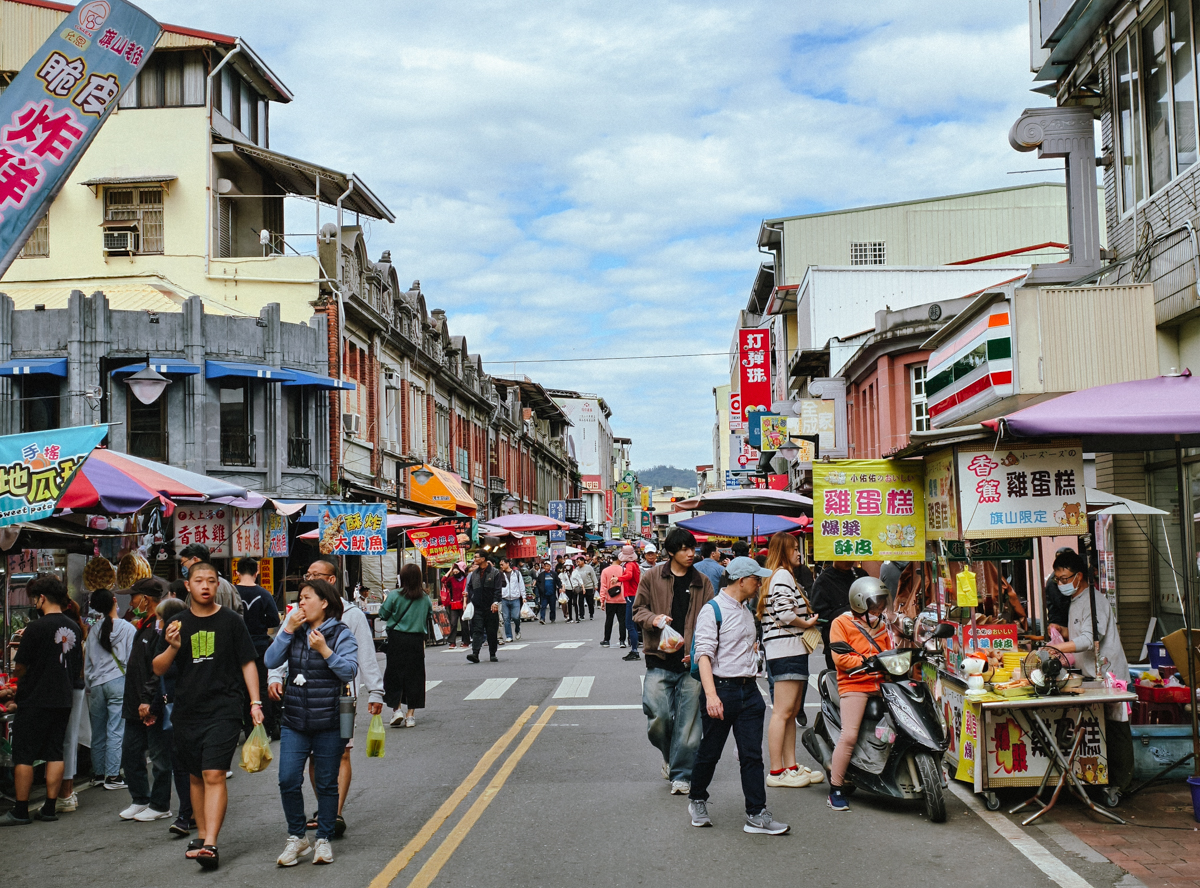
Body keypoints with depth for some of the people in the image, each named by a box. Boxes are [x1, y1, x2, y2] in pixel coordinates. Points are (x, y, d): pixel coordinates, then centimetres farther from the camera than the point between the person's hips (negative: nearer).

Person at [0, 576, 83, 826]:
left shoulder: (36, 627, -15)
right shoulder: (74, 628, 5)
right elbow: (79, 669, 12)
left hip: (35, 702, -6)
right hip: (63, 700, 6)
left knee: (23, 756, 1)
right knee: (55, 754, 10)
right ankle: (49, 808, 12)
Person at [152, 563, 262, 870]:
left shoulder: (231, 621, 0)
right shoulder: (178, 623, 7)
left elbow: (248, 663, 5)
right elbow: (158, 669, 9)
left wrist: (255, 702, -2)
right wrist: (173, 647, -11)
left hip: (223, 710, -4)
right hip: (187, 712, 4)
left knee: (214, 776, -13)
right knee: (195, 777, 14)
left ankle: (210, 845, -18)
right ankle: (202, 835, 27)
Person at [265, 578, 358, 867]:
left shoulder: (341, 634, -3)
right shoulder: (294, 631, 8)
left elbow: (349, 670, -13)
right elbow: (271, 661, -3)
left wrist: (325, 650, -21)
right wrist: (288, 630, -9)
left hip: (329, 723, -3)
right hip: (294, 722, 3)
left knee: (326, 783, 7)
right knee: (288, 780, -4)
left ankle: (324, 838, 21)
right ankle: (297, 836, 14)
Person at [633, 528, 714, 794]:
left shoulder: (702, 582, 10)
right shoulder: (652, 577, 6)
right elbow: (638, 610, 10)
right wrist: (653, 619, -12)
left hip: (692, 662, 1)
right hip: (660, 661, -1)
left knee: (688, 721, 0)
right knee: (658, 716, -9)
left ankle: (681, 773, 13)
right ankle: (669, 755, 21)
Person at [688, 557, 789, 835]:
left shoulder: (747, 611, 16)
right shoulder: (712, 610, -10)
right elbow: (704, 655, -18)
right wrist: (711, 695, -27)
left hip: (749, 690, 7)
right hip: (722, 689, -7)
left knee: (752, 755, 2)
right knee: (709, 752, 6)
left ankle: (756, 814, 3)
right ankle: (697, 800, 27)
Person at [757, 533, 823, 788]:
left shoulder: (774, 575, 22)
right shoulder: (783, 575, -10)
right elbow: (784, 614, -21)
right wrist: (807, 623, -6)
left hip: (791, 651, 11)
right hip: (787, 649, -11)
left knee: (792, 712, 12)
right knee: (783, 712, -8)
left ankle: (790, 766, 16)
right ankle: (776, 771, -7)